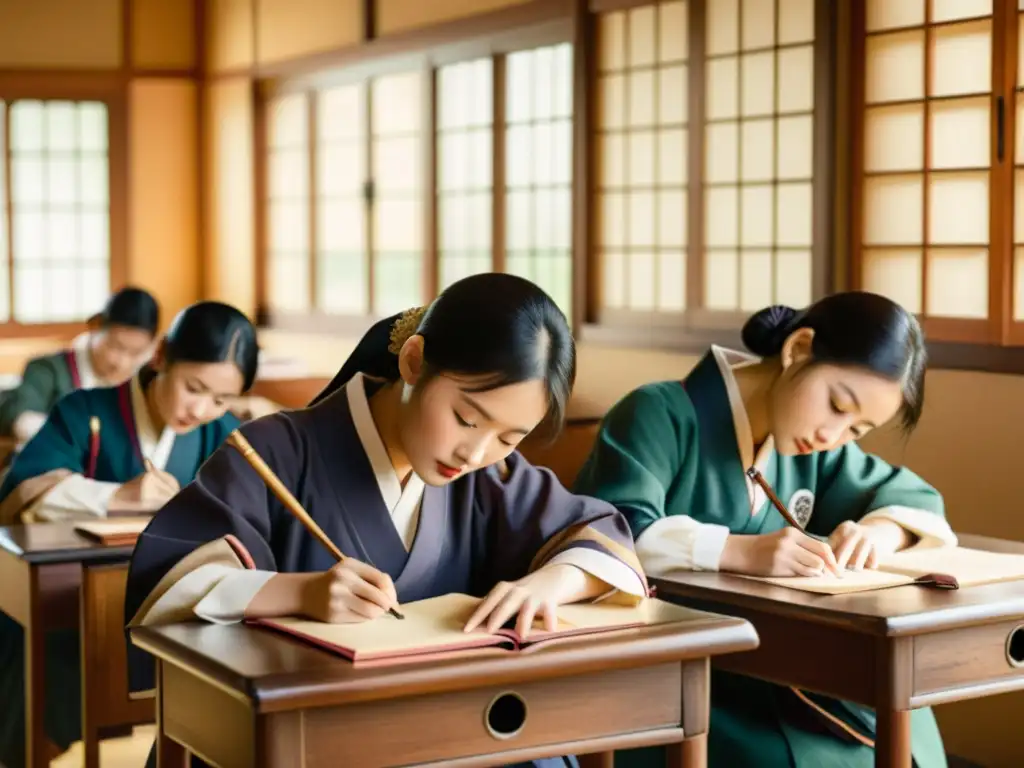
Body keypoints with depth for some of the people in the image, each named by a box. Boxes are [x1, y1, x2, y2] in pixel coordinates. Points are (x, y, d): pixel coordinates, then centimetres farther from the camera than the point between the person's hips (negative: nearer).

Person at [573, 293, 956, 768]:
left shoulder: (811, 448, 11)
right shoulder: (660, 415, -13)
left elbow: (913, 496, 16)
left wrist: (880, 529, -7)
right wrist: (743, 552, -36)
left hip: (769, 676, 7)